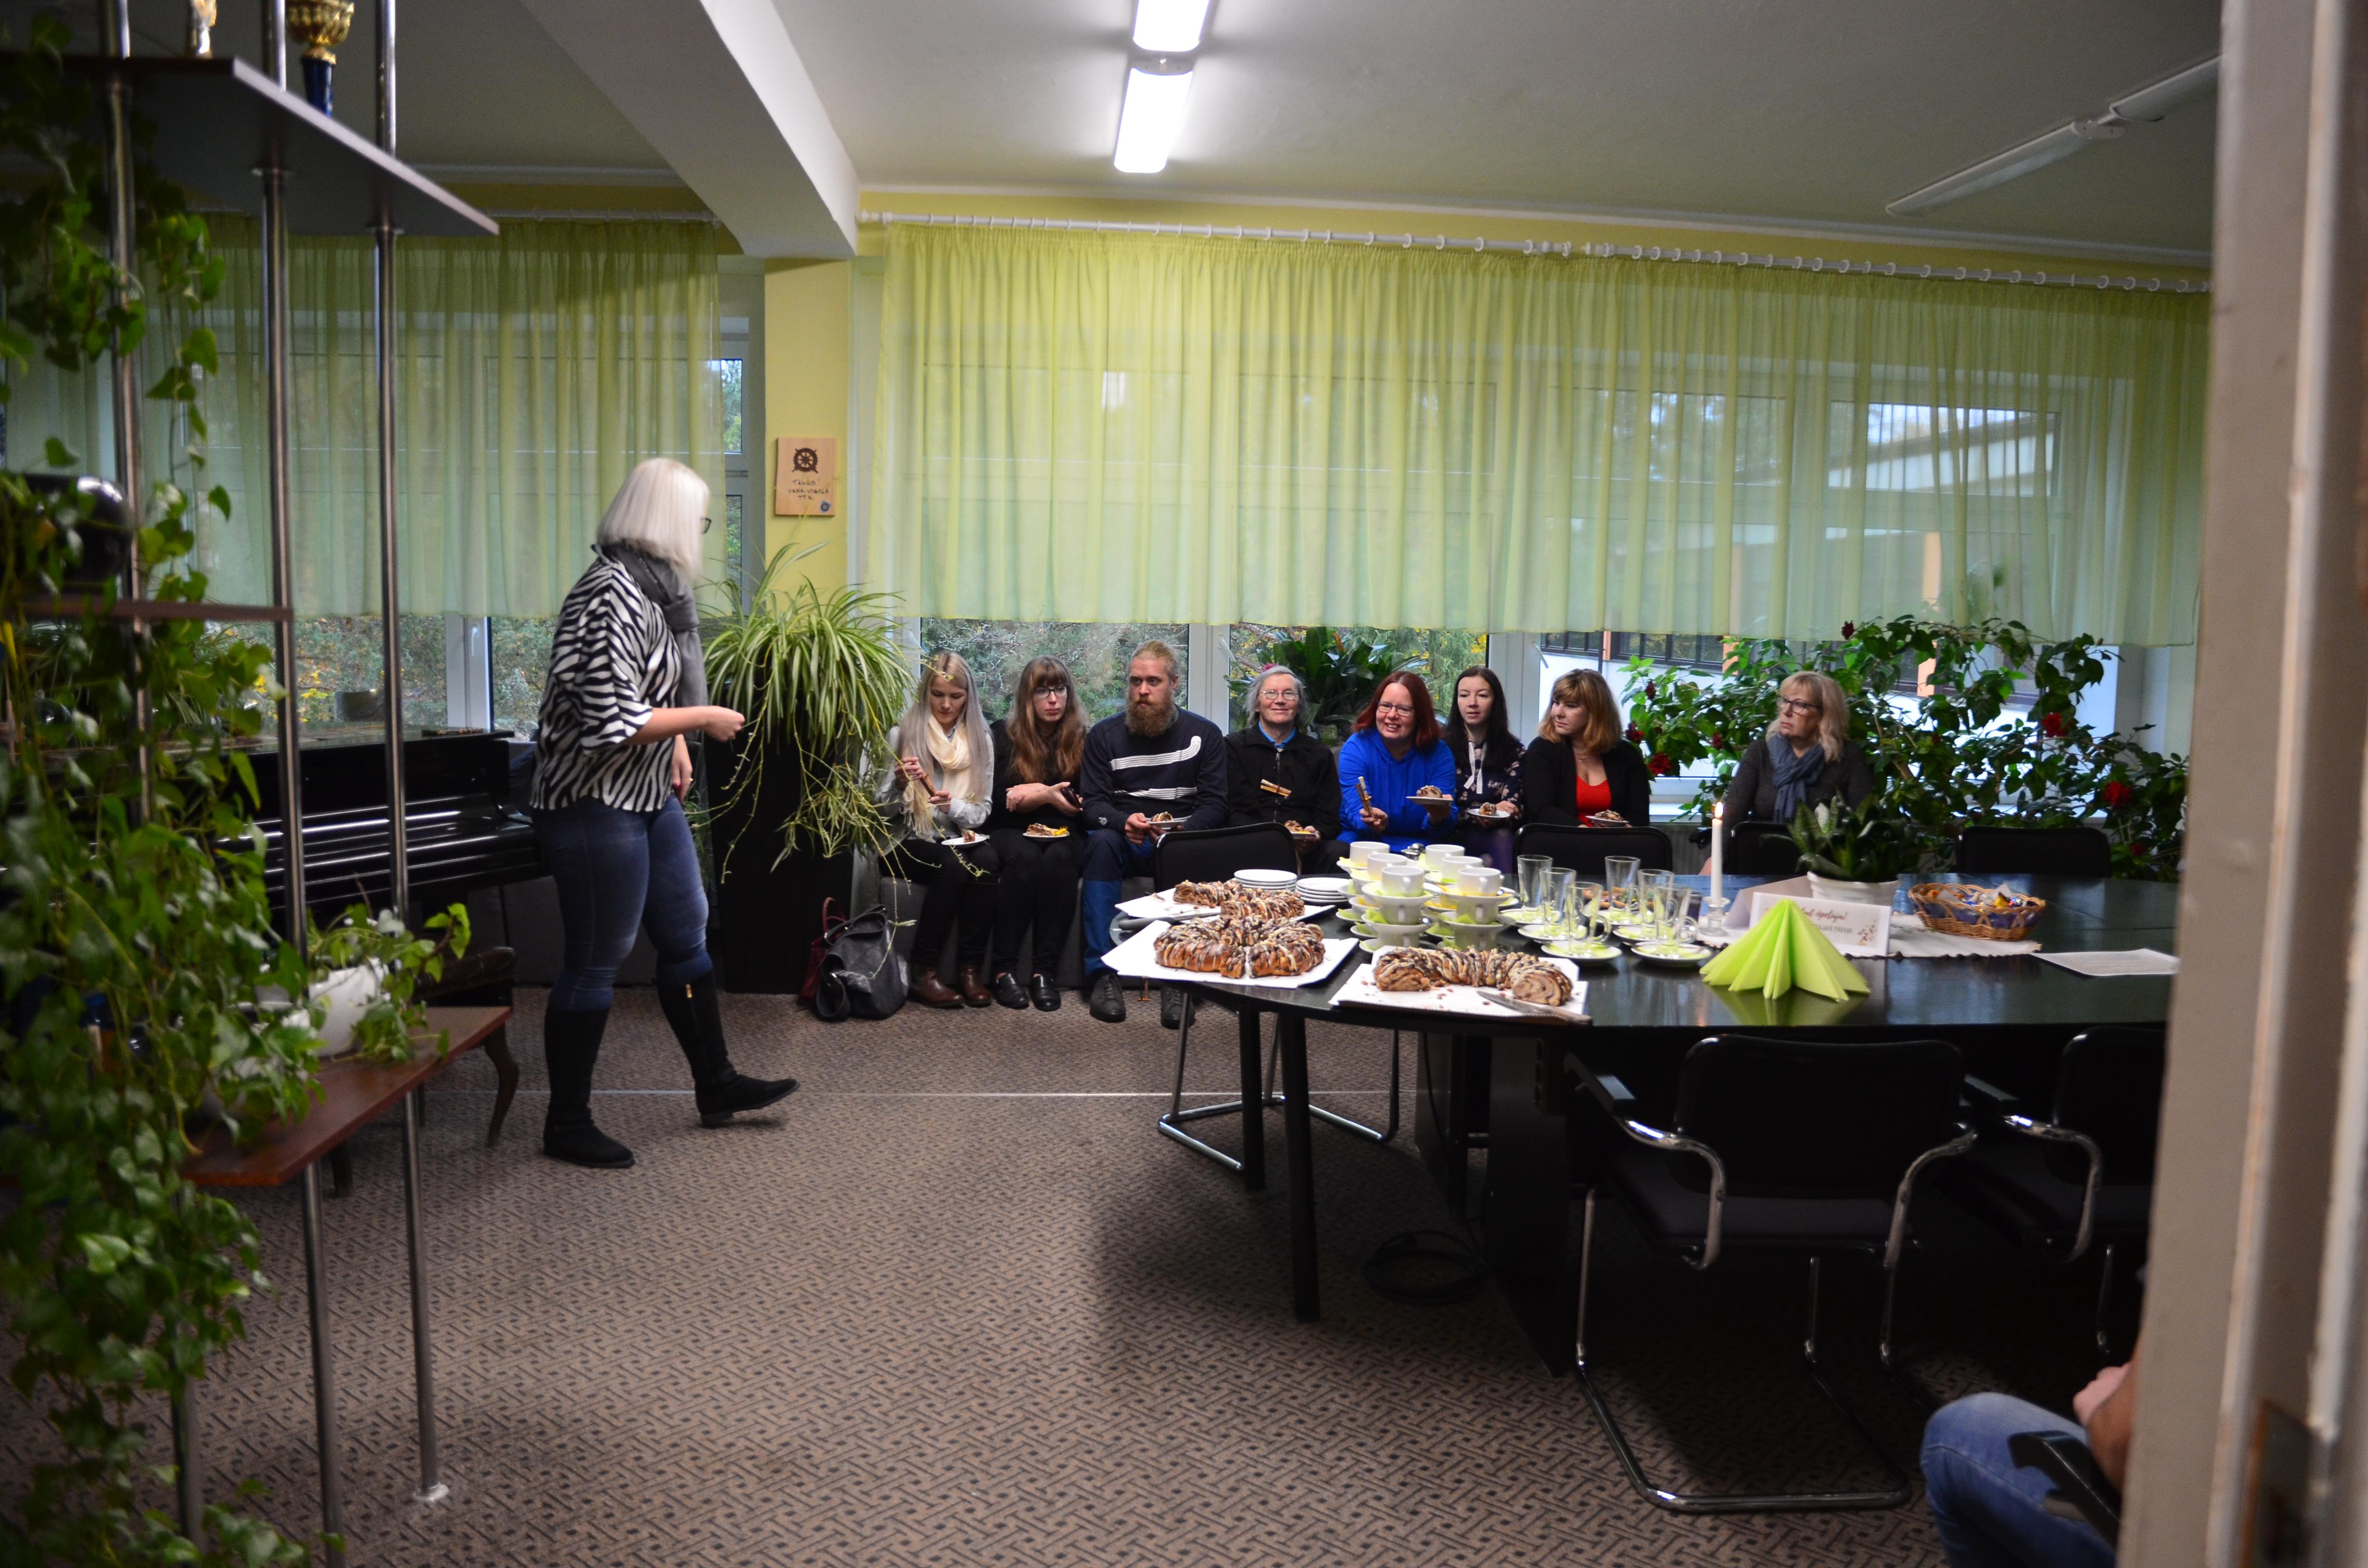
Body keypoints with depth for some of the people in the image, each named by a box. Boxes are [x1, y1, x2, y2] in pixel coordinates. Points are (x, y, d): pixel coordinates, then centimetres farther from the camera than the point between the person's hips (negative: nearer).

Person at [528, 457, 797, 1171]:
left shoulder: (653, 586, 8)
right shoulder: (610, 597, -22)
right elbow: (611, 721, -27)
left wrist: (676, 742, 7)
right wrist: (702, 720, -16)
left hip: (648, 797, 10)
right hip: (594, 805, -10)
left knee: (686, 933, 16)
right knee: (595, 962, 1)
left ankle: (716, 1086, 30)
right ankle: (567, 1125, 16)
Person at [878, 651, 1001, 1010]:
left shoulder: (980, 741, 6)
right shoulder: (901, 734, -1)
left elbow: (981, 814, 3)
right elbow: (884, 812, -1)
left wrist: (953, 806, -19)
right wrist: (900, 783, -22)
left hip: (960, 840, 2)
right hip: (910, 844, -2)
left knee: (985, 860, -31)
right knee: (954, 865, -32)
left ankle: (972, 969, -24)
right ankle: (923, 973, -24)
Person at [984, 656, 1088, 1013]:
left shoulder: (1082, 738, 7)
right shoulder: (1004, 735, 5)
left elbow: (1088, 803, -2)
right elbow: (998, 802, -2)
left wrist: (1037, 792, -12)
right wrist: (1048, 796, -14)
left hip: (1064, 834, 1)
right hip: (1011, 833, -1)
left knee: (1060, 858, -34)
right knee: (1025, 857, -35)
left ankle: (1045, 971, -33)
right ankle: (1004, 968, -31)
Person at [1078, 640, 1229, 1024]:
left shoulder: (1205, 734, 6)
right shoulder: (1104, 735, 7)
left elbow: (1214, 804, -1)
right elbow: (1092, 803, -1)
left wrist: (1182, 831, -23)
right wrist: (1124, 823, -24)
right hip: (1124, 840, 1)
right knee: (1102, 842, -34)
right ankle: (1102, 973, -35)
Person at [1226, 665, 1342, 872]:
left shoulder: (1319, 753, 21)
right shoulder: (1234, 747, 12)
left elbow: (1330, 818, 13)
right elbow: (1232, 813, 0)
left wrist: (1316, 835, -12)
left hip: (1306, 851, 2)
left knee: (1340, 853, -32)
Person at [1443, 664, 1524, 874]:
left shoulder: (1512, 751, 11)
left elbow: (1515, 809, 3)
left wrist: (1496, 816, -22)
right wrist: (1477, 817, -17)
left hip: (1498, 835, 2)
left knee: (1503, 838, -35)